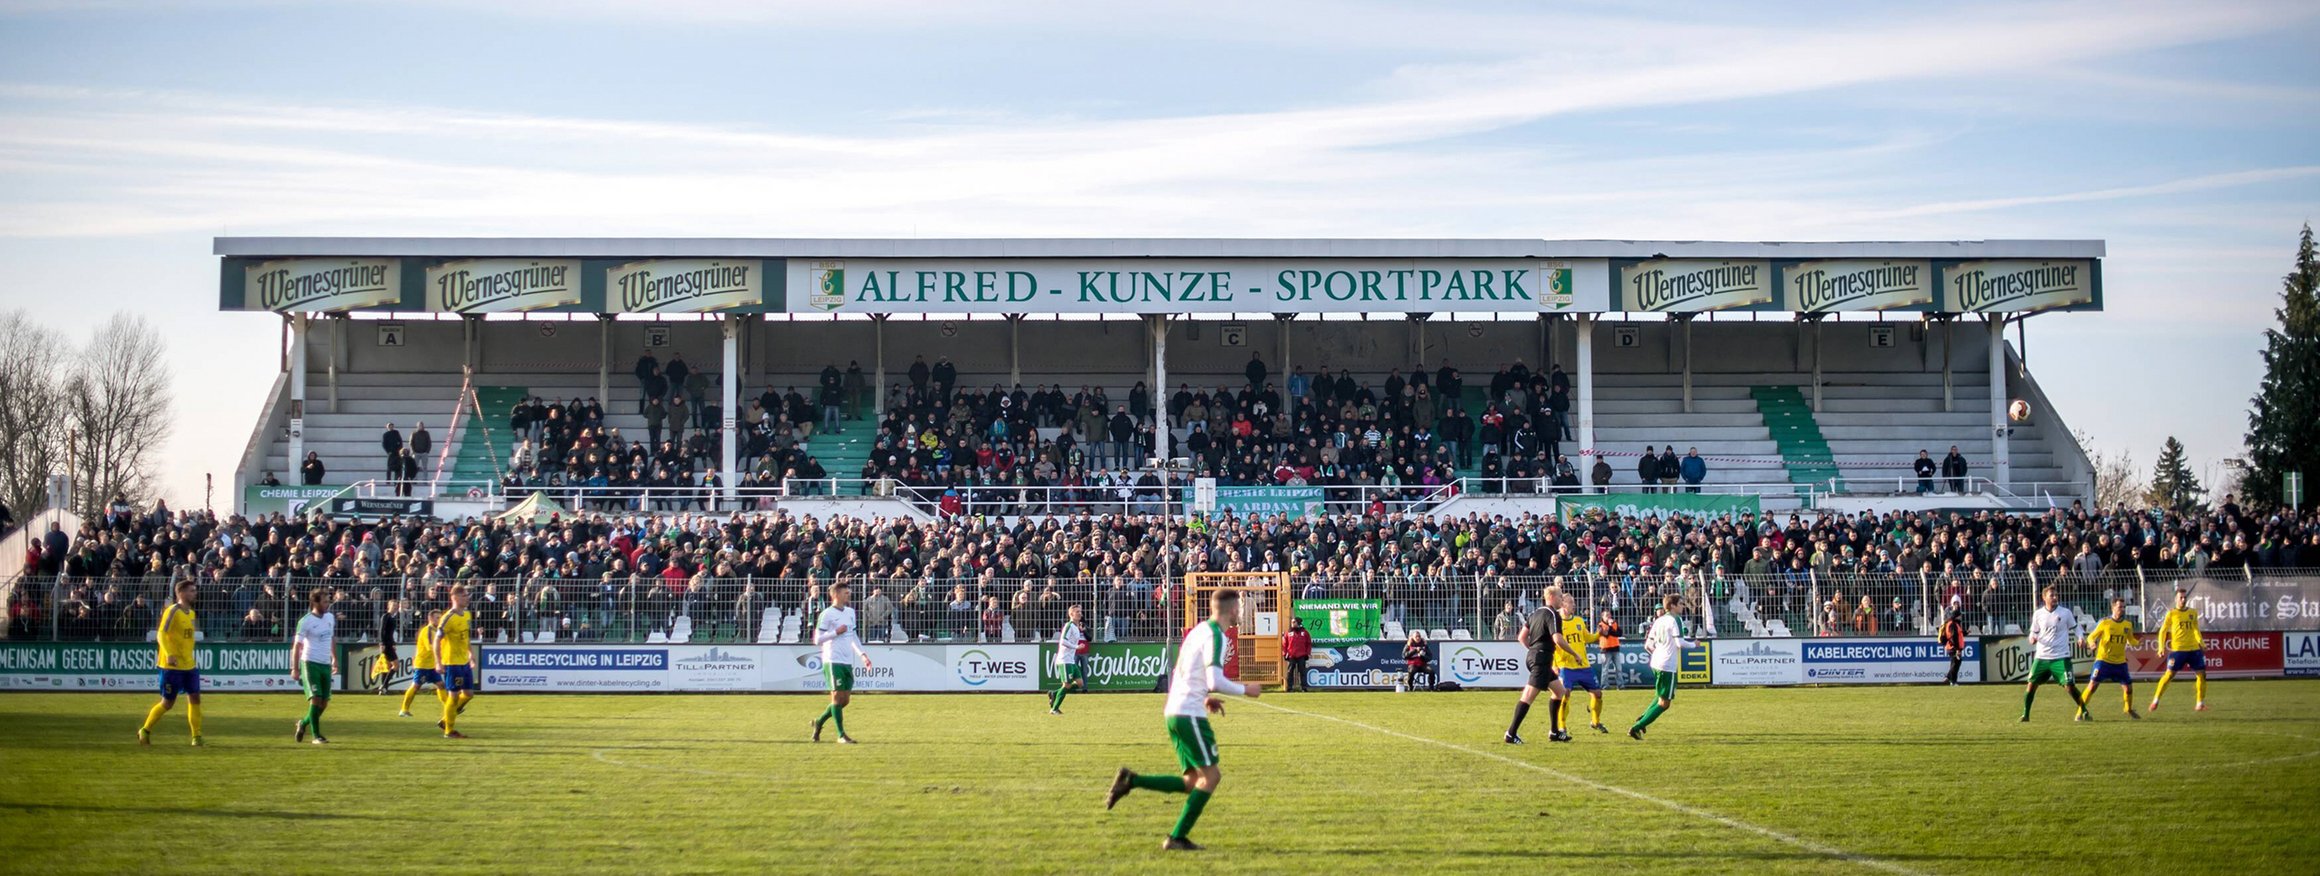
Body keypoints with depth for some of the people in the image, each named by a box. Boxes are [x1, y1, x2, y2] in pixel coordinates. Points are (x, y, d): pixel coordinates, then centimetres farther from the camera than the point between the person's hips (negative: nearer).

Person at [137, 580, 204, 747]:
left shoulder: (191, 613, 12)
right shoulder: (172, 611, -12)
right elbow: (161, 635, -17)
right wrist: (170, 655, -28)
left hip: (189, 664, 7)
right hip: (172, 665, -7)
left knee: (195, 698, 0)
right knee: (168, 703, -1)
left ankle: (196, 736, 5)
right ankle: (145, 731, 16)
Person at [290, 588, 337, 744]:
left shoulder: (330, 618, 8)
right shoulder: (305, 622, -11)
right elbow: (297, 645, -9)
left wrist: (335, 659, 18)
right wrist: (295, 669, -14)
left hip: (326, 665, 6)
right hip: (310, 663, -6)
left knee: (324, 702, 6)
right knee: (316, 698, -13)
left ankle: (304, 723, 29)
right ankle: (316, 736, -8)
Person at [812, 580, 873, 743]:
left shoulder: (850, 612, 15)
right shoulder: (827, 615, -7)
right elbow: (817, 639, -8)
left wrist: (862, 654, 17)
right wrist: (836, 632, -14)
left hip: (847, 662, 7)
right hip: (833, 661, -7)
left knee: (845, 699, 7)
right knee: (838, 696, -7)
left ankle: (819, 722, 26)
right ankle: (841, 735, -3)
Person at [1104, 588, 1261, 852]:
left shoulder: (1197, 631, 17)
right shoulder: (1215, 636, -12)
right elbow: (1216, 681, -21)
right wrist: (1245, 690, -7)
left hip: (1175, 712, 9)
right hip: (1190, 714, -9)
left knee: (1194, 781, 11)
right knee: (1210, 775, -3)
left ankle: (1131, 780, 3)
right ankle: (1177, 838, -5)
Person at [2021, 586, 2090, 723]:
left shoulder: (2065, 613, -2)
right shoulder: (2038, 614, 3)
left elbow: (2075, 627, 10)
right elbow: (2034, 632, 13)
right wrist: (2032, 639, -10)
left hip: (2061, 657, -2)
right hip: (2042, 656, 2)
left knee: (2070, 685, -7)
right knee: (2031, 684, -4)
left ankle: (2084, 712, 9)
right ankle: (2025, 715, 9)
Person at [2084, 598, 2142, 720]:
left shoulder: (2128, 625, 5)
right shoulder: (2104, 623, -6)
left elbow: (2131, 640, 16)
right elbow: (2091, 636, 1)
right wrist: (2092, 643, -23)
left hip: (2120, 662, 4)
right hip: (2103, 660, -4)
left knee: (2128, 687, 4)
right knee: (2093, 684, -13)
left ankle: (2129, 710, 30)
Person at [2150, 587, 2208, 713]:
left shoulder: (2193, 612, 11)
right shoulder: (2171, 614, 0)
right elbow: (2163, 631, 2)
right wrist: (2161, 647, -8)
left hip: (2194, 649, 4)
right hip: (2177, 649, -4)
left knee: (2201, 674, 0)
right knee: (2170, 674, -8)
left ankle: (2200, 703, 11)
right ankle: (2155, 701, 2)